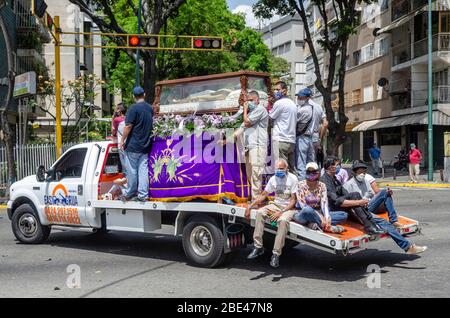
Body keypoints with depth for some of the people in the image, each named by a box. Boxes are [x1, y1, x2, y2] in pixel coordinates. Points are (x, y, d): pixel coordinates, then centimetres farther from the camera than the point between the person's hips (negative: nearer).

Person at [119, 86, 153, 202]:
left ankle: (129, 194, 12)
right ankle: (143, 195, 5)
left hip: (133, 146, -5)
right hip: (145, 146, 5)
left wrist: (122, 141, -9)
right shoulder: (150, 108, 8)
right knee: (143, 170, 5)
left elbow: (128, 126, -15)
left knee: (132, 171, 3)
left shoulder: (134, 108, -12)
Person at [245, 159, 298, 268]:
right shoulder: (273, 179, 5)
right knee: (259, 213, -19)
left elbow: (293, 200, -12)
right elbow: (263, 195, 11)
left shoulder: (292, 179, -10)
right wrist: (249, 207, 1)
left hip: (289, 207, -5)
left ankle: (276, 254, -29)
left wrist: (281, 212, -21)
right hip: (276, 204, 5)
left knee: (283, 220, -35)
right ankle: (258, 247, -16)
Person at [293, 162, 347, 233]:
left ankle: (315, 224, -27)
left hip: (317, 215, 5)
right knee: (307, 210, -40)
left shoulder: (321, 186, 3)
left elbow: (324, 204, -10)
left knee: (344, 215, -13)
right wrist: (320, 217, -30)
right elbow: (303, 205, -18)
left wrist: (327, 218, -30)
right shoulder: (301, 185, -8)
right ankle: (327, 227, -26)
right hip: (303, 215, -5)